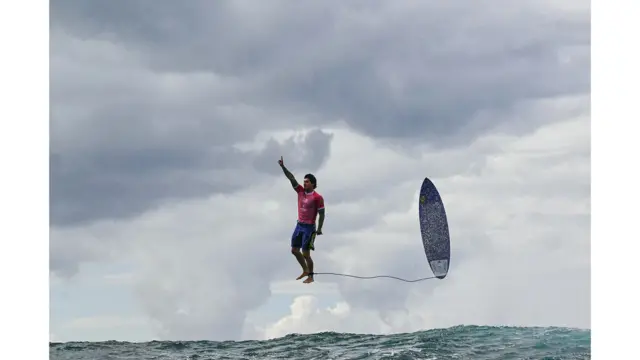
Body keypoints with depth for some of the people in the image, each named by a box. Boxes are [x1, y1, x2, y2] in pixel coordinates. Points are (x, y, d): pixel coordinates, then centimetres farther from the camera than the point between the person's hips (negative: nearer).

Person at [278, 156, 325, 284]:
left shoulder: (317, 197, -13)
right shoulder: (301, 191, 4)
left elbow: (321, 214, -11)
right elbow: (291, 178, 0)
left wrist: (319, 229, -14)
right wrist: (283, 167, -9)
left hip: (309, 227, -7)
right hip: (299, 225, 7)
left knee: (306, 253, -4)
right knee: (294, 250, 12)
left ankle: (310, 277, 9)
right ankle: (305, 271, 29)